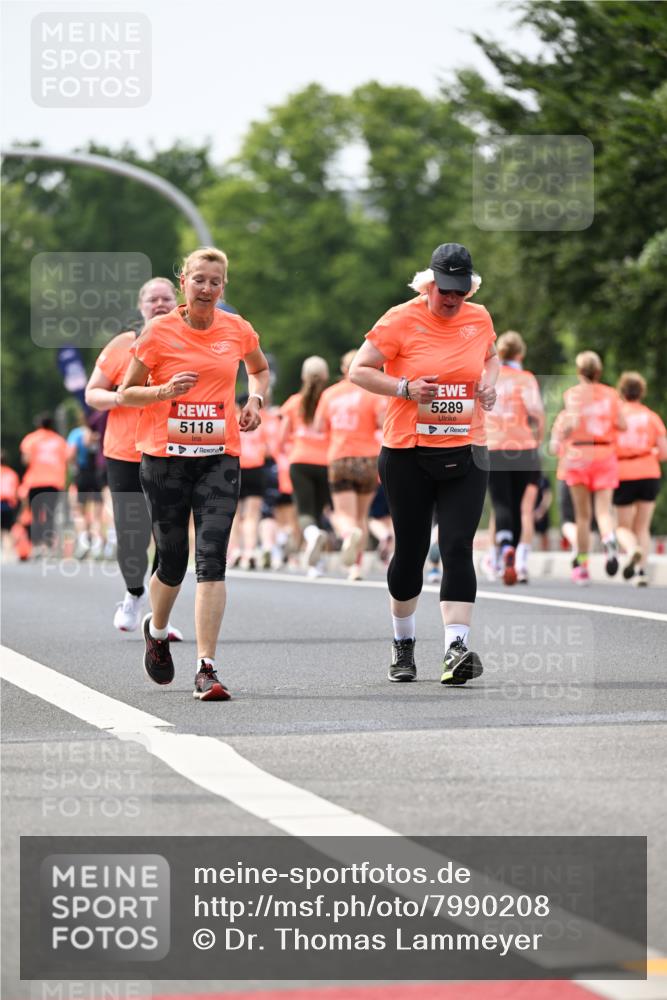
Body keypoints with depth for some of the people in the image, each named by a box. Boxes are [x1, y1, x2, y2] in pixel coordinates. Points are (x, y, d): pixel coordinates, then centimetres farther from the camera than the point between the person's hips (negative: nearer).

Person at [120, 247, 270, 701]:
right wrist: (165, 390, -16)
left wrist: (255, 399, 5)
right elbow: (127, 393, 3)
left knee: (212, 558, -13)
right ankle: (157, 629, 41)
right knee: (172, 559, 7)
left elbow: (259, 368, 25)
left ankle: (207, 668, -14)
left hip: (219, 457, 1)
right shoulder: (159, 331, -4)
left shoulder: (237, 329, 4)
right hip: (166, 458, -1)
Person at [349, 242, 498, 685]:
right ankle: (403, 644, 26)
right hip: (408, 453, -2)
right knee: (410, 549, 6)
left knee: (458, 547, -11)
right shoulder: (401, 320, -6)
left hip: (465, 453, 2)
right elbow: (359, 370, -4)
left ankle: (457, 647, -19)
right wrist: (405, 389, -16)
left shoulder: (480, 319, 7)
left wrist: (489, 382, 5)